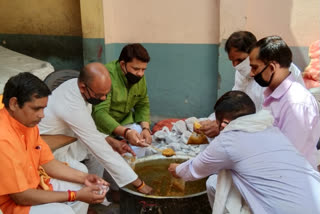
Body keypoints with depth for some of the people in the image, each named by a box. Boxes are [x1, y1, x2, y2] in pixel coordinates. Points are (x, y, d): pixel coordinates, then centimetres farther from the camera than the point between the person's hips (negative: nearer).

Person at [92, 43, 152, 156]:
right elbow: (99, 113, -37)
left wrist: (146, 128, -19)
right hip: (100, 124, -6)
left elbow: (143, 104, 0)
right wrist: (125, 132, -50)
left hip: (124, 120, 6)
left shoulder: (139, 77, -7)